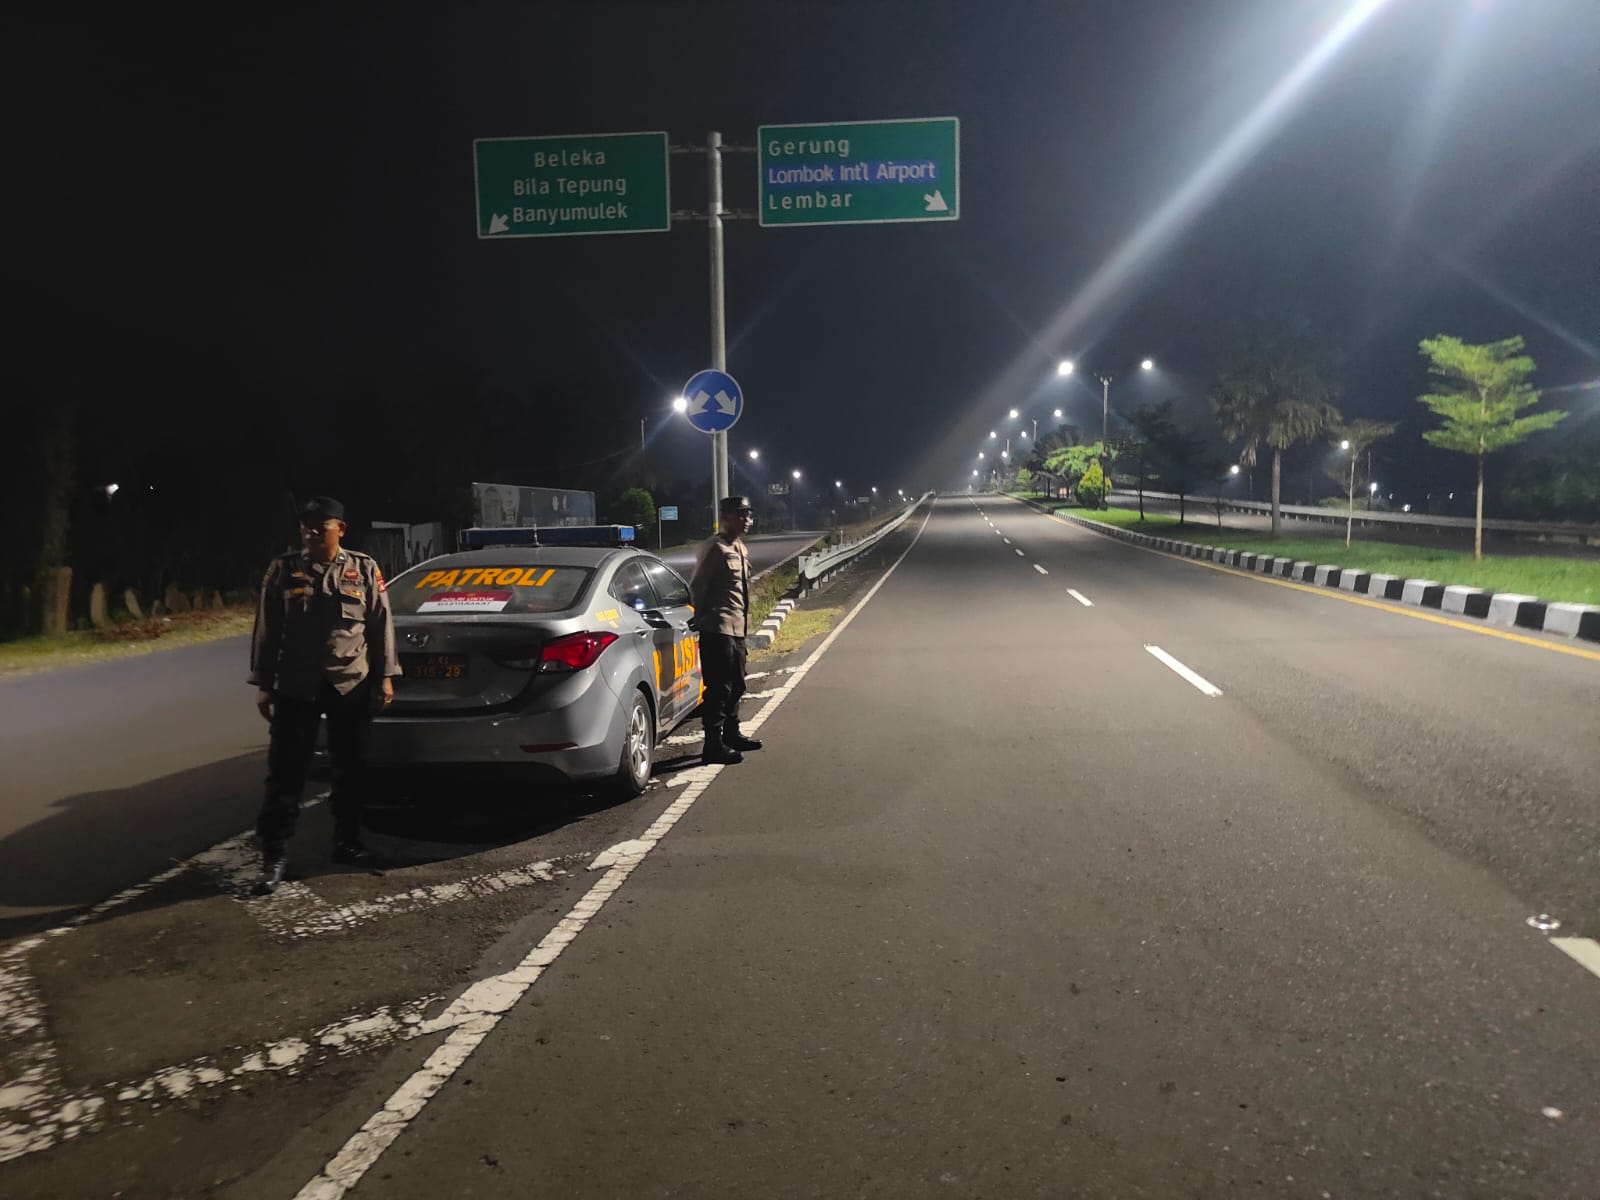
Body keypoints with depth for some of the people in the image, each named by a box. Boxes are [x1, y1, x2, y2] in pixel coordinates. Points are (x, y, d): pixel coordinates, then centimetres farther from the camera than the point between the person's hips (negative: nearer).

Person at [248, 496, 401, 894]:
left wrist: (385, 676, 0)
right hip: (295, 687, -1)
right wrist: (263, 684, 2)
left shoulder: (365, 571, 3)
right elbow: (267, 630, 4)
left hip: (352, 686, 1)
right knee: (285, 772, -1)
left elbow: (381, 625, 5)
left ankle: (347, 842, 24)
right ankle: (275, 854, 6)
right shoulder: (283, 570, 3)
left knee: (349, 769, 10)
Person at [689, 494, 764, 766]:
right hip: (718, 629, -9)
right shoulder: (716, 549, -14)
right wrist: (702, 619, -6)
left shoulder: (741, 549, 15)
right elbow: (697, 586, -14)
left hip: (737, 628, 10)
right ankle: (714, 745, -1)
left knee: (736, 684, 19)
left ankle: (731, 734, 33)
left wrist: (743, 617, 16)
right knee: (719, 688, -6)